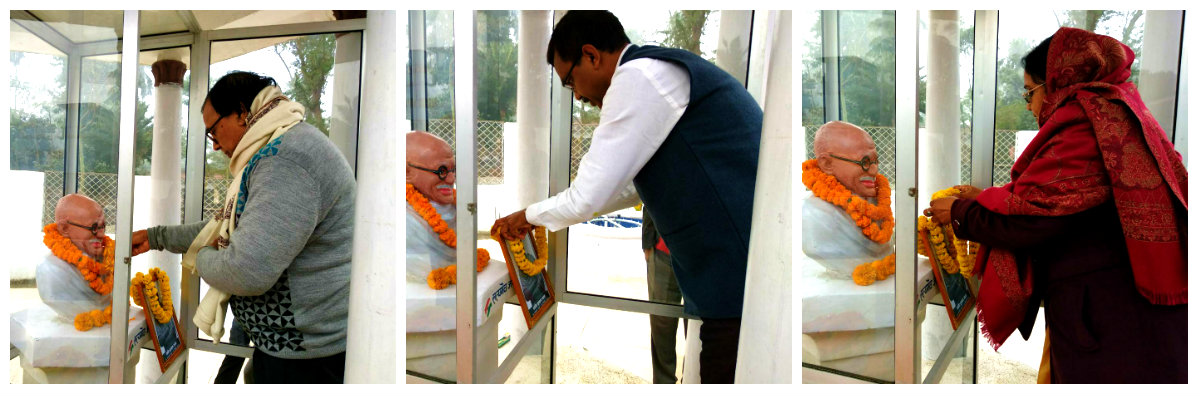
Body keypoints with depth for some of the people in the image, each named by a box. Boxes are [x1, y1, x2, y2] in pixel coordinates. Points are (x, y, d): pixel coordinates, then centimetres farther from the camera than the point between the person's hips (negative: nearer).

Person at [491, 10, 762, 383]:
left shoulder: (638, 75, -11)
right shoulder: (665, 71, 21)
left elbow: (586, 198, -11)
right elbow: (632, 185, 34)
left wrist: (529, 216, 10)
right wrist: (551, 215, 38)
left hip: (742, 282, -10)